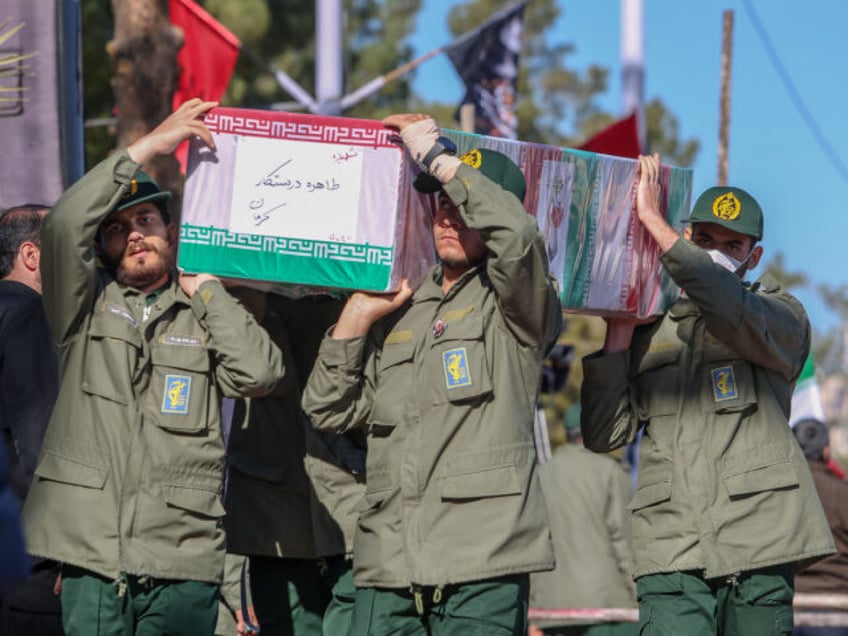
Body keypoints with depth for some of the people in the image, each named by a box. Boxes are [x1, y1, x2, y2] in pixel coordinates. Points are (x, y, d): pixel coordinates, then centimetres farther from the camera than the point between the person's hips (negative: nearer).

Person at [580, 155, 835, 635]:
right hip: (671, 553, 2)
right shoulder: (652, 329, 17)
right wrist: (619, 335, 2)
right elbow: (604, 435, 9)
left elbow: (733, 311, -17)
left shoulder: (781, 317, 9)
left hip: (757, 542, -1)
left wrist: (655, 223, -16)